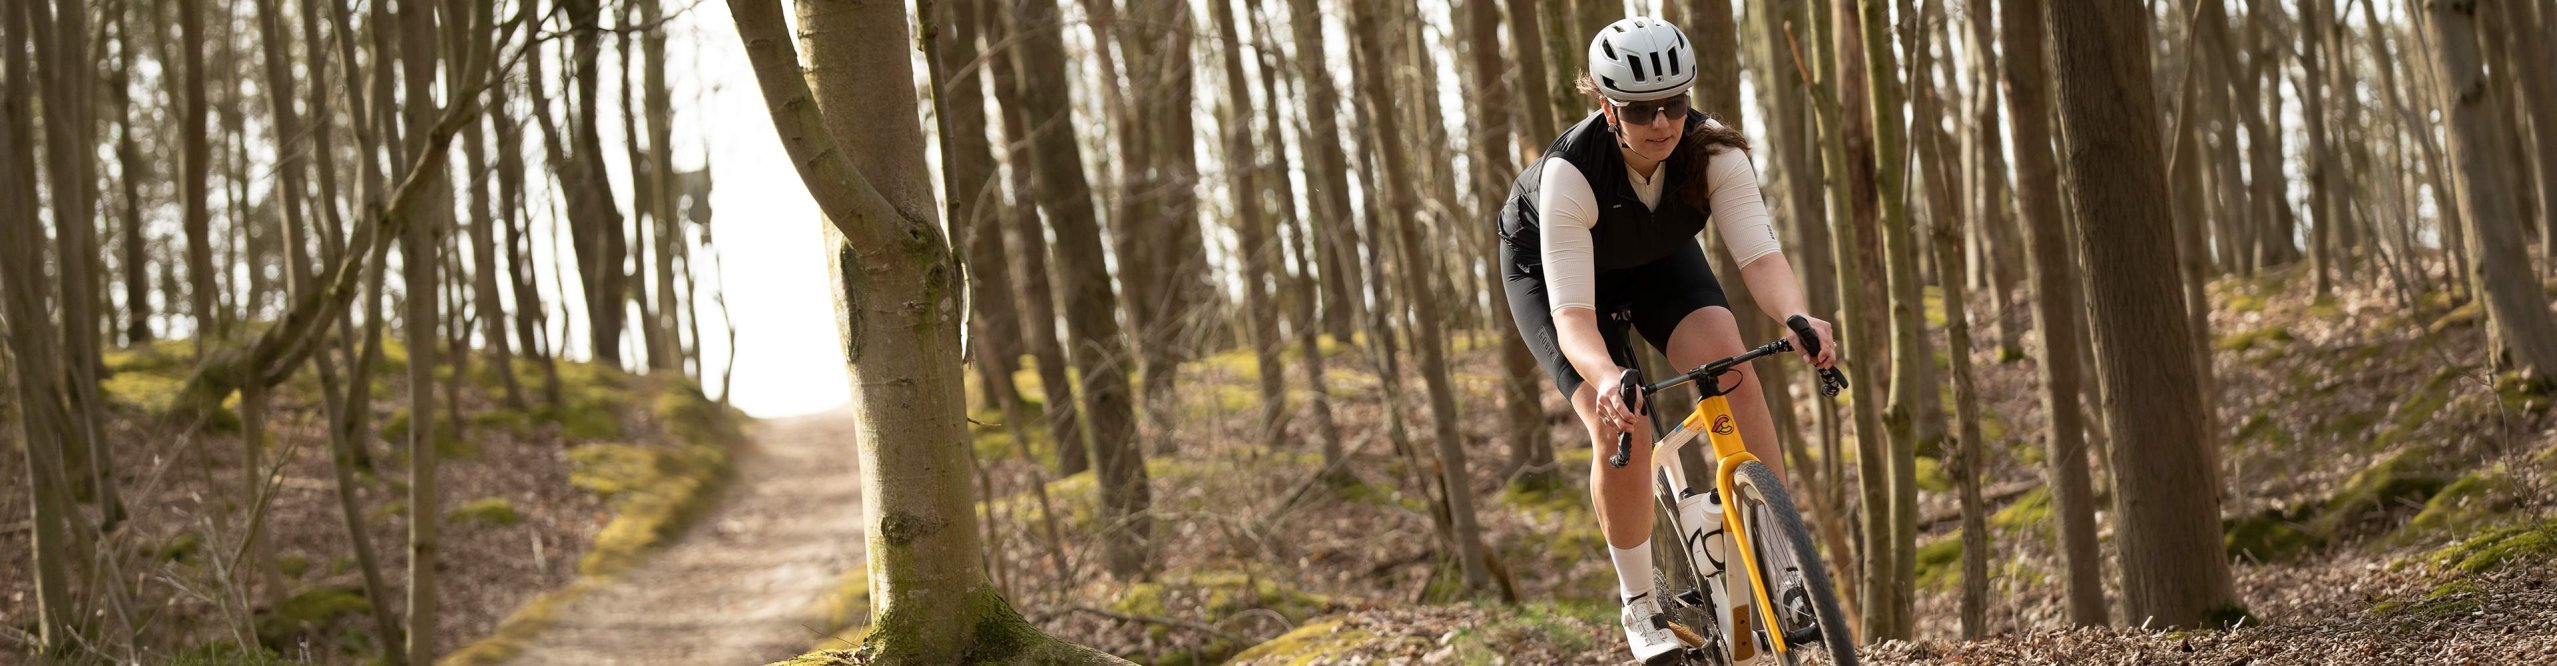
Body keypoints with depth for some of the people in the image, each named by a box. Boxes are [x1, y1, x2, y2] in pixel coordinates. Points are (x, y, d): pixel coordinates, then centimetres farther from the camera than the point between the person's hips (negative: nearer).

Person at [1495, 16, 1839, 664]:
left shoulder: (1711, 150, -31)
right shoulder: (1570, 173, -40)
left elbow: (1760, 254, -39)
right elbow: (1572, 314, -46)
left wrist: (1798, 317, -60)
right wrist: (1605, 377, -67)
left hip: (1657, 257, 3)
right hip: (1548, 267, -3)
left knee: (1729, 365, -24)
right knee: (1620, 428, -22)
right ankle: (1640, 606, -2)